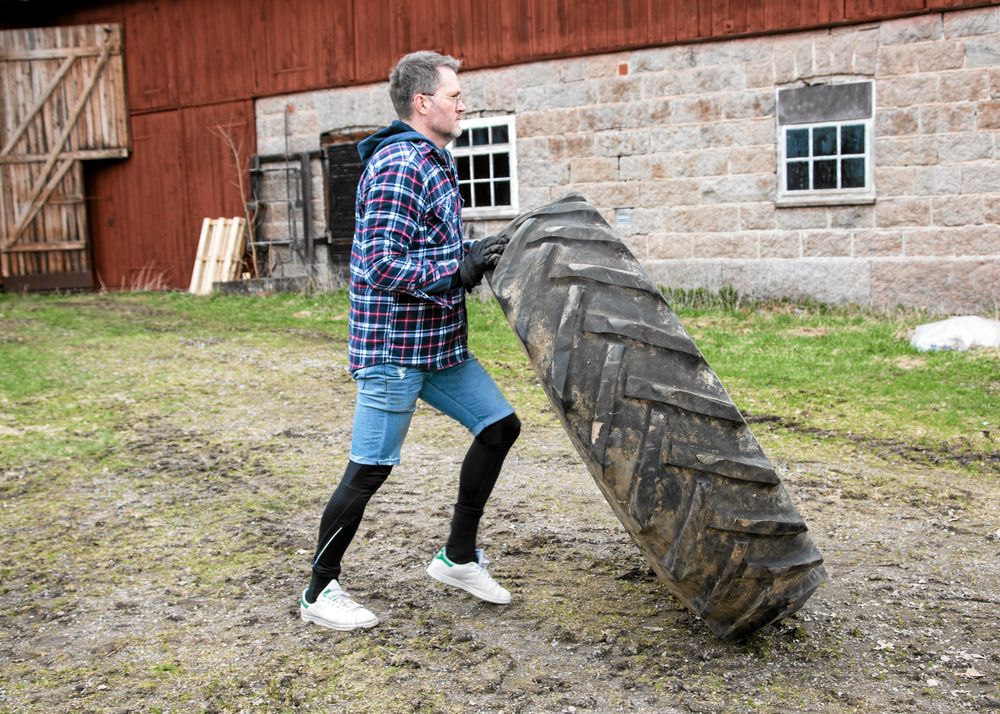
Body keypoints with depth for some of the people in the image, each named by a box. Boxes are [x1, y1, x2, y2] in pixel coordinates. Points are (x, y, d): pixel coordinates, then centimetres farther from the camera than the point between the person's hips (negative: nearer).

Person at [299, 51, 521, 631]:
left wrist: (477, 255, 7)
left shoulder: (434, 161, 15)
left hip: (440, 342, 10)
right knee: (370, 468, -3)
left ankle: (458, 558, 23)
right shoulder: (397, 167, -17)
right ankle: (320, 591, 15)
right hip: (393, 347, -10)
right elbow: (383, 267, -24)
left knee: (499, 426, 11)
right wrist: (461, 268, -19)